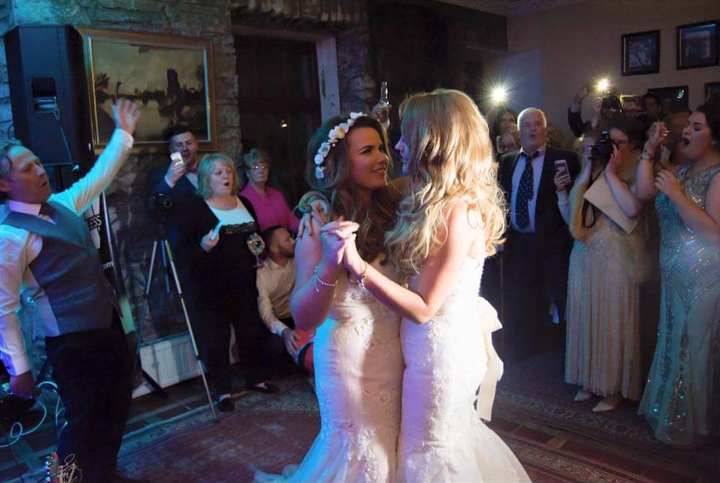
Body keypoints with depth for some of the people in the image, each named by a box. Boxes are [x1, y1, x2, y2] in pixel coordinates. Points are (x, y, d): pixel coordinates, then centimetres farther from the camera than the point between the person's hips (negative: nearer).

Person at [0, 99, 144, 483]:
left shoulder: (62, 205, 6)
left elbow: (98, 176, 21)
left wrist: (123, 134, 18)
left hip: (109, 324, 9)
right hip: (71, 340, -8)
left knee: (117, 404, 20)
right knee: (84, 419, 3)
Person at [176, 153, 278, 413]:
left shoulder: (244, 204, 12)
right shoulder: (195, 208, -5)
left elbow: (255, 236, 27)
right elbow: (182, 250, -8)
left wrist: (258, 244, 5)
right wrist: (203, 246, -27)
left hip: (244, 282, 5)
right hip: (212, 285, -5)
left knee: (250, 330, 12)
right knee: (216, 336, 0)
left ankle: (255, 377, 31)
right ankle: (222, 390, 15)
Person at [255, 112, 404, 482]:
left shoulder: (391, 207, -3)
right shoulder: (321, 223, -18)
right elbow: (303, 318, -25)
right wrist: (331, 265, -40)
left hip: (395, 350, 6)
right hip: (351, 357, -5)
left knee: (389, 440, 21)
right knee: (362, 450, 12)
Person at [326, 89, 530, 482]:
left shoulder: (458, 212, -25)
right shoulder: (440, 203, 4)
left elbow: (423, 307, -24)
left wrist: (358, 266, -31)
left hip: (441, 353, -9)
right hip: (451, 344, 9)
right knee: (456, 438, 26)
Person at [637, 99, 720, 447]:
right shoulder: (683, 170, 11)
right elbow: (644, 192, 6)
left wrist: (676, 194, -22)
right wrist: (649, 152, 2)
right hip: (676, 275, 8)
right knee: (674, 344, 17)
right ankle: (671, 413, 36)